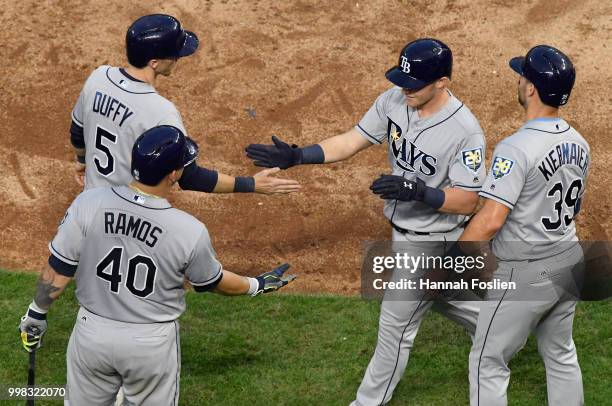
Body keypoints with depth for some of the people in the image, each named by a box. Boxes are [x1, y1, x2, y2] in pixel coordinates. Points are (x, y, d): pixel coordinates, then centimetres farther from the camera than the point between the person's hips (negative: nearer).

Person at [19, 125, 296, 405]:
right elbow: (213, 283, -1)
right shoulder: (190, 232, -20)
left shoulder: (88, 204, -18)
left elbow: (58, 272, -9)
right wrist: (257, 285, 17)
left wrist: (36, 313, 8)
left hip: (92, 332, 2)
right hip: (152, 344, -1)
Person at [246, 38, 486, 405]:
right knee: (446, 298, 28)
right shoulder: (394, 101, -10)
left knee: (396, 324, 6)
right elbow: (352, 141, -5)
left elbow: (467, 200, -25)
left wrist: (417, 191, -39)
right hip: (406, 232, 7)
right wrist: (297, 156, -17)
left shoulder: (465, 131, -29)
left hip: (430, 242, -7)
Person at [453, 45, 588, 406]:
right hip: (569, 265, 8)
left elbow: (491, 220, -26)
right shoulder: (579, 143, 1)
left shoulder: (517, 149, -24)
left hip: (526, 276, -7)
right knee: (561, 355, 21)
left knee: (488, 363, 5)